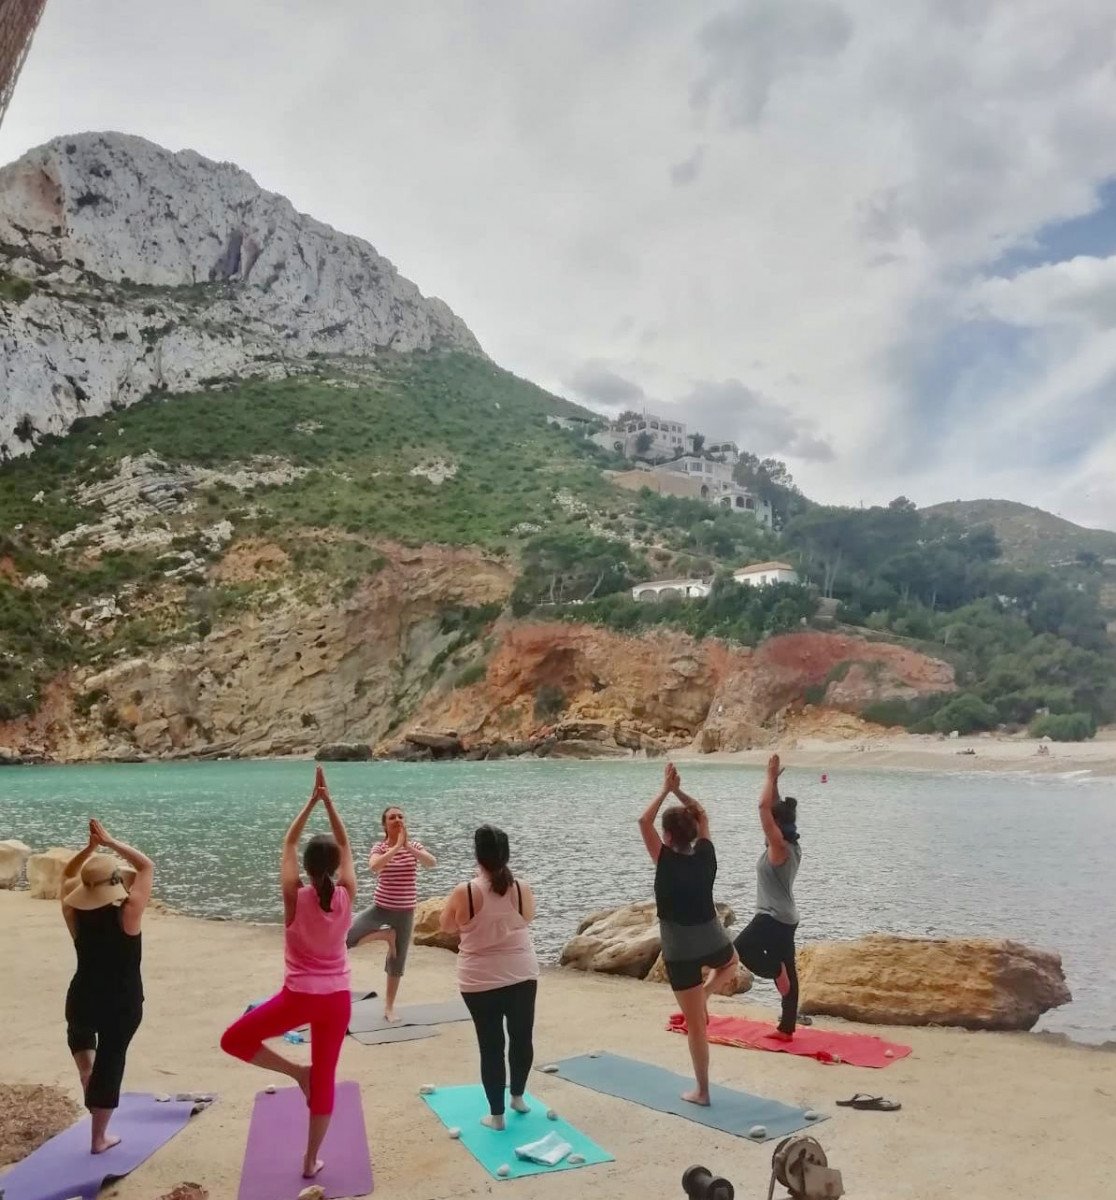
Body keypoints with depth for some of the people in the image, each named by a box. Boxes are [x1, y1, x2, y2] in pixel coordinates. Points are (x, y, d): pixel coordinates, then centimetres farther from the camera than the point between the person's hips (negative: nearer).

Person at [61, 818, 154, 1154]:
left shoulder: (74, 914, -13)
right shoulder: (128, 914, -21)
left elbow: (66, 874, 6)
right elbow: (147, 866, -12)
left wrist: (90, 847, -6)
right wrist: (110, 842, -11)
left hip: (83, 998, 3)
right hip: (124, 1003, -3)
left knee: (79, 1032, 38)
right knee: (111, 1061, 10)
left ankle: (86, 1075, 20)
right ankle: (99, 1138, 21)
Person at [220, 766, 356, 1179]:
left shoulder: (295, 896, -15)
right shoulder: (346, 896, -10)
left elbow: (288, 843, -4)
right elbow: (345, 845, 2)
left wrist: (313, 800, -2)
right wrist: (328, 801, -2)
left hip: (299, 997, -3)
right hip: (338, 999, 3)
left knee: (233, 1040, 16)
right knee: (325, 1079, 17)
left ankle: (297, 1072, 6)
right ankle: (311, 1161, 23)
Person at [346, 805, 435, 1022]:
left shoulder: (414, 846, -4)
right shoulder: (379, 848, -8)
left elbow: (433, 862, -23)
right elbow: (374, 867, -31)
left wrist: (408, 847, -33)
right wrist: (397, 847, -34)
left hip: (405, 912, 1)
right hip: (381, 908, -1)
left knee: (397, 962, 10)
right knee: (344, 939, -20)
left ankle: (389, 1006, 30)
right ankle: (385, 934, 2)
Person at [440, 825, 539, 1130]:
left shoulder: (464, 892, -16)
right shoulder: (523, 889, -9)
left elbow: (448, 926, 1)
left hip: (480, 982, -2)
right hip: (522, 976, 2)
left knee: (490, 1045, 10)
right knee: (522, 1038, 21)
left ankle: (496, 1114, 18)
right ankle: (518, 1096, 39)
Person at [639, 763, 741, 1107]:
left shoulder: (666, 862, -15)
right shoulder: (706, 857, -2)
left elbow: (644, 821, -12)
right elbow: (703, 815, 12)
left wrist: (665, 789, -6)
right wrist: (678, 791, 10)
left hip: (680, 952, -3)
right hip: (713, 940, 3)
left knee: (695, 1025, 7)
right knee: (732, 963, 40)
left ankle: (701, 1091, 16)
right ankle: (705, 994, 14)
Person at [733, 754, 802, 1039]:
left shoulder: (779, 847, -18)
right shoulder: (792, 847, 7)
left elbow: (764, 807, -26)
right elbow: (776, 810, 14)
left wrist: (771, 776, -18)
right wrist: (774, 780, 9)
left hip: (773, 918, -10)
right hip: (786, 918, 10)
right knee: (788, 972, 12)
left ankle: (776, 971, -5)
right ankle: (787, 1029, 18)